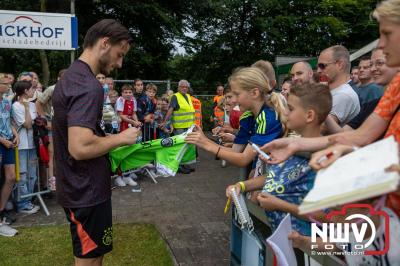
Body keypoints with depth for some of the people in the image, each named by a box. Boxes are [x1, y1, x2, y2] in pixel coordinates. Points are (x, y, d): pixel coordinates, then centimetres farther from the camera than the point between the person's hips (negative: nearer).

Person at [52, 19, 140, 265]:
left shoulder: (69, 77, 10)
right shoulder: (89, 86, -23)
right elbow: (80, 148, -32)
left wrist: (109, 138, 14)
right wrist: (120, 138, -17)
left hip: (77, 187, 10)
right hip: (87, 190, -10)